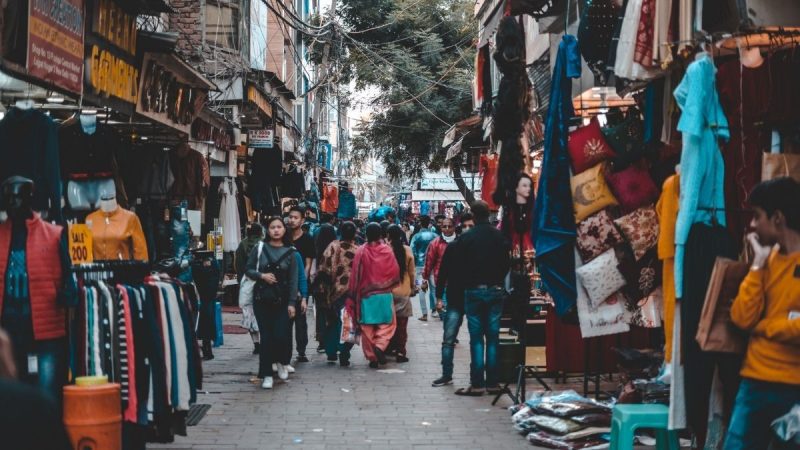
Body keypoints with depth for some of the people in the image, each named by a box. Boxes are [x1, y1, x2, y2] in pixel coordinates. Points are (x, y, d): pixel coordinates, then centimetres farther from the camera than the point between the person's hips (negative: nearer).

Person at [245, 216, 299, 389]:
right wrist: (262, 275, -13)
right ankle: (267, 375, 10)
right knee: (266, 338, 0)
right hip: (262, 300, 0)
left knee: (280, 336, -8)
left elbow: (293, 280, 0)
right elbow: (248, 270, 6)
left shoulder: (289, 253, 2)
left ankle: (281, 362, 23)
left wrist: (292, 303, -6)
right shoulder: (259, 249, 2)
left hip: (282, 301, 0)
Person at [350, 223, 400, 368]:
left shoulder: (361, 251, -8)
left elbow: (356, 275, -5)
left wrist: (355, 293, 5)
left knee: (367, 327, 9)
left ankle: (372, 356, 10)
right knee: (387, 323, 12)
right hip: (384, 294, 0)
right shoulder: (387, 250, -7)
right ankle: (380, 346, -11)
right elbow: (395, 271, -2)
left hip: (366, 295, 0)